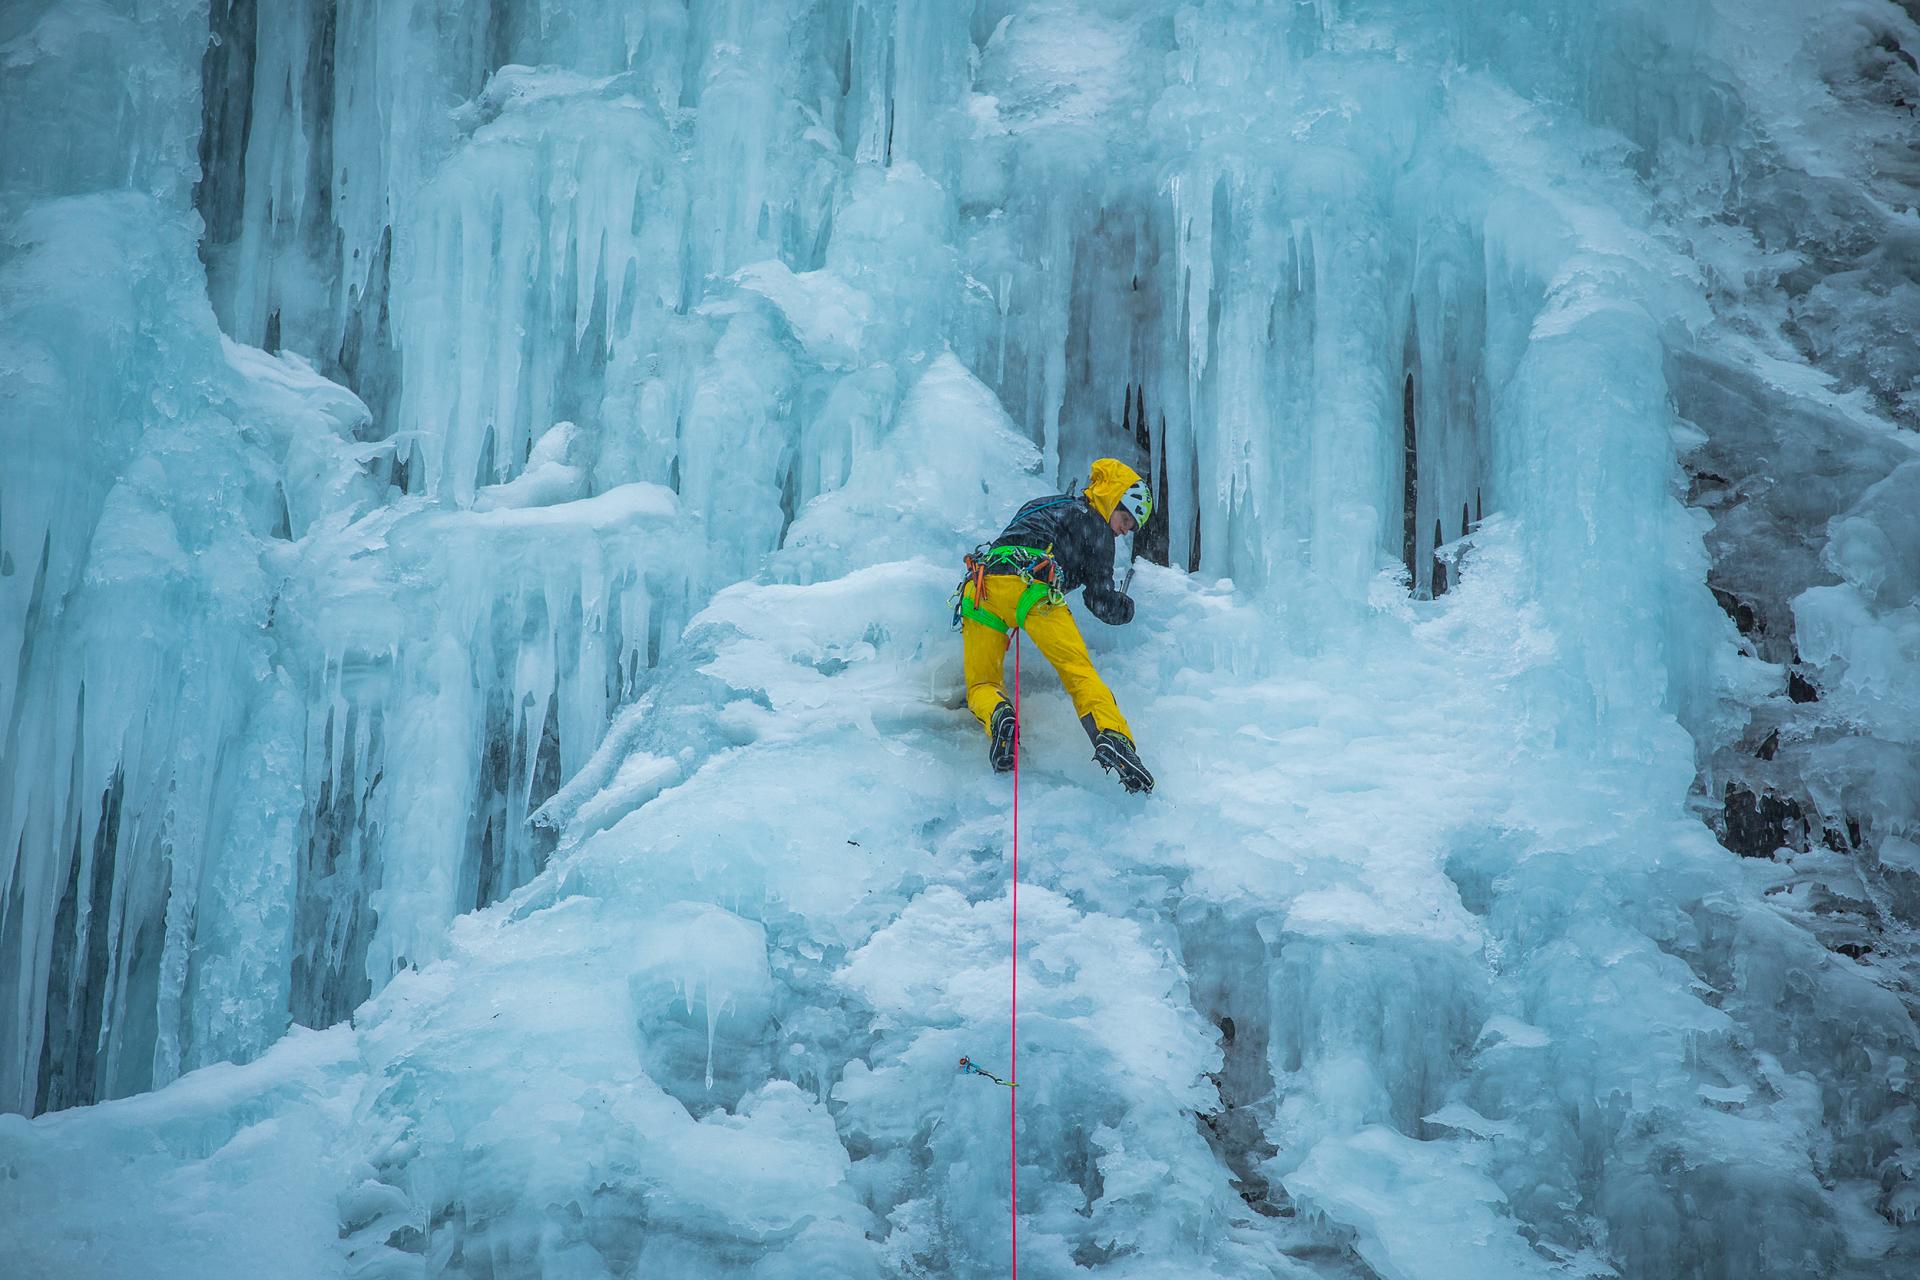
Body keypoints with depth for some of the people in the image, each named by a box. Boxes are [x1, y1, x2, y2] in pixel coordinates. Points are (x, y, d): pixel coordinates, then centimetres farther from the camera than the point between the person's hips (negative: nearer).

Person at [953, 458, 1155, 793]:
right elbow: (1102, 603, 13)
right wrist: (1126, 607, 35)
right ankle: (1111, 736, -29)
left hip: (979, 587, 5)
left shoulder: (1038, 505, 37)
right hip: (1030, 588, -5)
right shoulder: (1095, 525, 16)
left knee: (981, 683, 11)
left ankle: (997, 715, -22)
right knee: (1079, 670, -6)